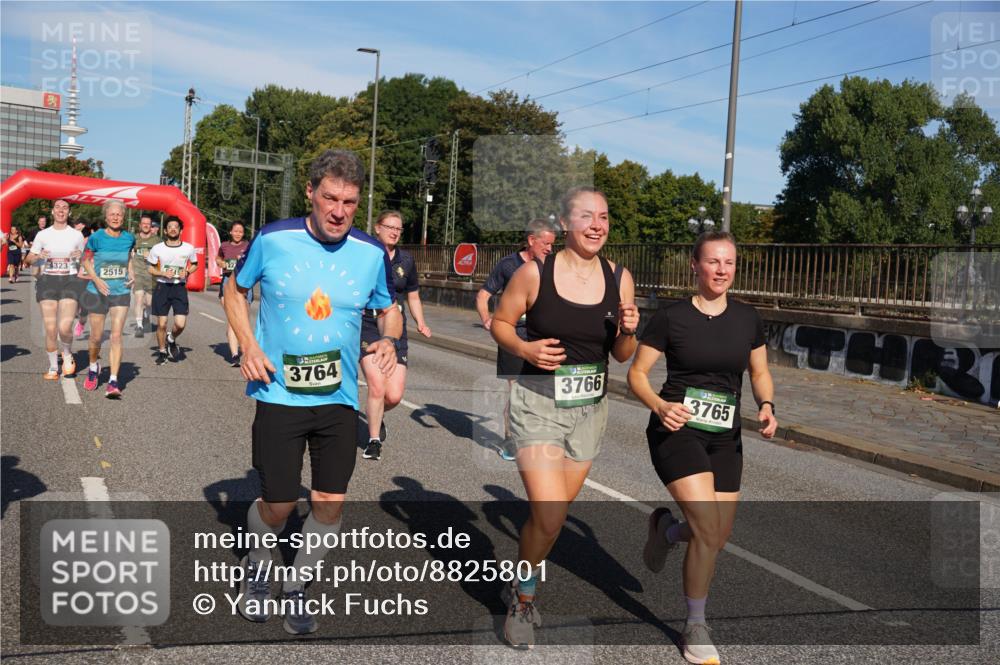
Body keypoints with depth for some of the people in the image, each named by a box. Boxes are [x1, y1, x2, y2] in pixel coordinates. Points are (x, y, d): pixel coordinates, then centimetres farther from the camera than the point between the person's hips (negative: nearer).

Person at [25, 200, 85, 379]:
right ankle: (53, 367, 14)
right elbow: (29, 259, 13)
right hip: (47, 281, 1)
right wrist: (38, 256, -9)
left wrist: (81, 256, -6)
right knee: (50, 329, -2)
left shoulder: (76, 235, 7)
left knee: (65, 327, -15)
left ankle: (67, 355, 15)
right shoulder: (43, 234, 8)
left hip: (69, 281, -1)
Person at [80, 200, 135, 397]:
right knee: (97, 337, 9)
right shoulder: (96, 238, -8)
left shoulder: (129, 238, 0)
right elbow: (86, 260, 0)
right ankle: (93, 368, 39)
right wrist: (96, 279, -16)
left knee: (116, 336, -9)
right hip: (98, 292, -1)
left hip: (121, 292, 1)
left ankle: (113, 382, -9)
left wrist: (131, 275, 2)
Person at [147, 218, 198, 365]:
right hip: (162, 287, 0)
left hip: (180, 287, 0)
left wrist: (187, 272, -6)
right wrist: (163, 273, -12)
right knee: (161, 324, 2)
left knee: (180, 324, -10)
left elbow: (195, 264, 15)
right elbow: (151, 269, 7)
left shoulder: (188, 248, -1)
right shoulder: (157, 248, -2)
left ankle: (171, 339, 24)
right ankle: (162, 351, 23)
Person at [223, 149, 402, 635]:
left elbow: (389, 310, 12)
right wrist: (248, 345, -6)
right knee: (277, 505, 1)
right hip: (279, 394, -2)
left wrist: (388, 340, -10)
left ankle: (297, 587, 30)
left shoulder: (372, 253, -3)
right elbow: (235, 289, 8)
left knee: (331, 502, 3)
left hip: (340, 398, 2)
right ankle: (256, 568, 36)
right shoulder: (273, 239, -8)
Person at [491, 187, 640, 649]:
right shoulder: (534, 273, -10)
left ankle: (519, 585, 42)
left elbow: (622, 356, 7)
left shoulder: (619, 278, -1)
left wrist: (628, 332, -15)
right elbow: (500, 322, 2)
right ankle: (521, 602, 16)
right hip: (538, 405, -4)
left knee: (553, 512, 14)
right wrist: (525, 349, -17)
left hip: (590, 409, 4)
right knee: (550, 517, -14)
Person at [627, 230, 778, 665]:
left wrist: (767, 406, -6)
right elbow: (636, 373, -4)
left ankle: (665, 528, 41)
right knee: (708, 531, -16)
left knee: (718, 538, 6)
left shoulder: (748, 319, 4)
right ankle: (695, 628, 6)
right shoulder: (671, 317, -8)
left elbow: (760, 373, 14)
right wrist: (660, 406, -22)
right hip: (677, 431, -5)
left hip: (725, 438, 5)